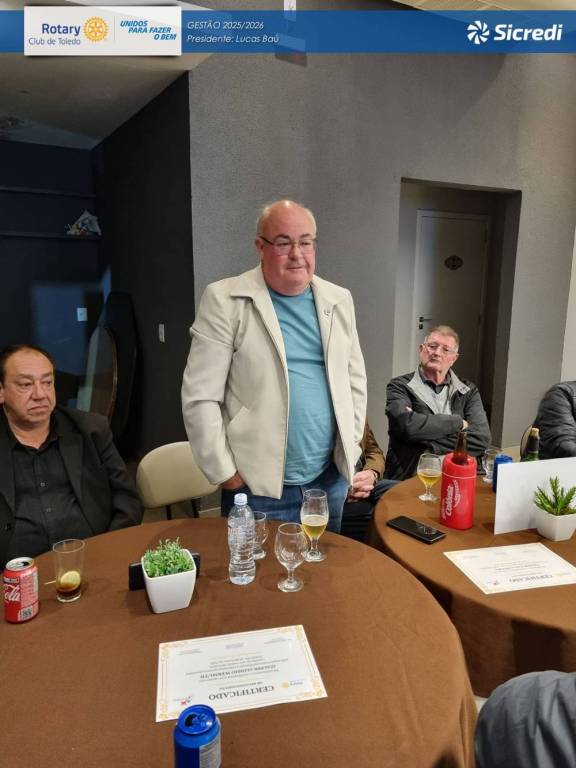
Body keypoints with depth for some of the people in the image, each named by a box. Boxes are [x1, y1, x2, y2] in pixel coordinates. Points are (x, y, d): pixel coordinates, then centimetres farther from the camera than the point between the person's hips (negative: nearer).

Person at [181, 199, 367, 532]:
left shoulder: (339, 300, 5)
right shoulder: (225, 300, -10)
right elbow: (200, 396, -11)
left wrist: (350, 448, 8)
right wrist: (225, 474, -10)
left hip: (332, 479, 5)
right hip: (258, 487, -4)